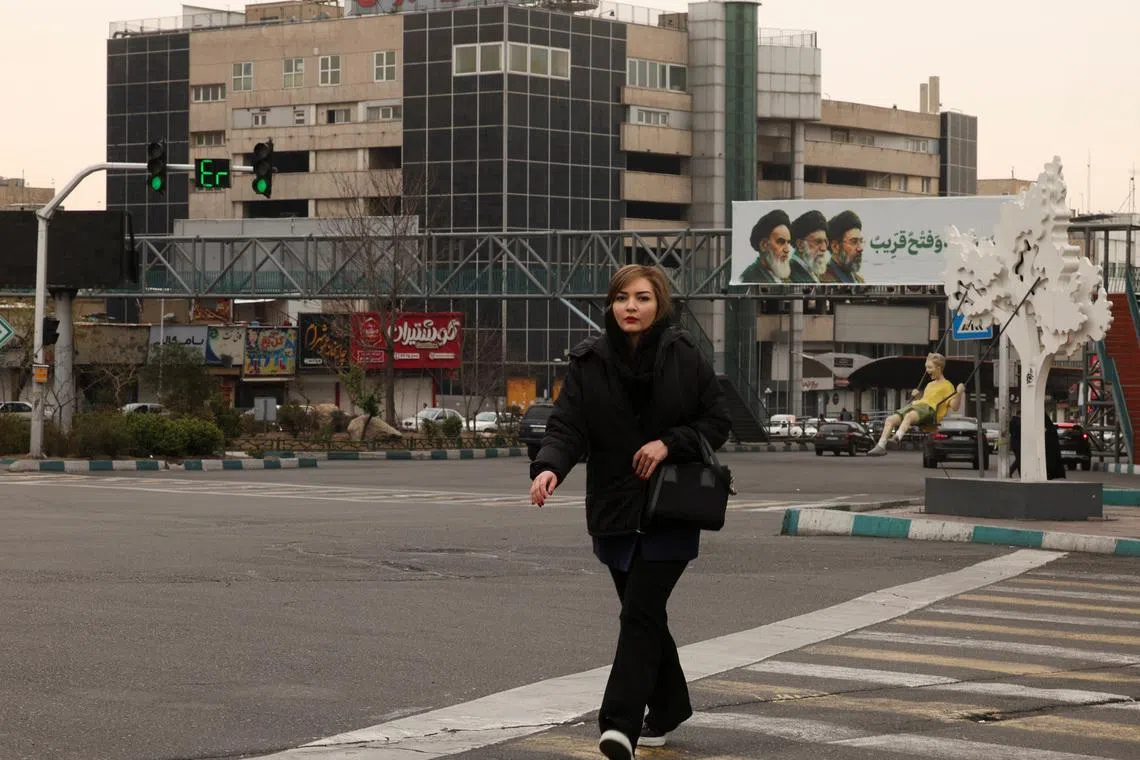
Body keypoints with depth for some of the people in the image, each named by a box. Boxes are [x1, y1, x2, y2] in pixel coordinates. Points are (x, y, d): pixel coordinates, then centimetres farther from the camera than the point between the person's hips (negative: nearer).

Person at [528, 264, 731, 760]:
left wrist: (669, 443, -15)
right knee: (644, 613, 14)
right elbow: (567, 426, -8)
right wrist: (549, 467, -28)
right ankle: (668, 707, 33)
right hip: (615, 511, 3)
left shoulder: (684, 358, -2)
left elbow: (716, 422, 2)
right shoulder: (589, 362, 0)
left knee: (640, 613, -13)